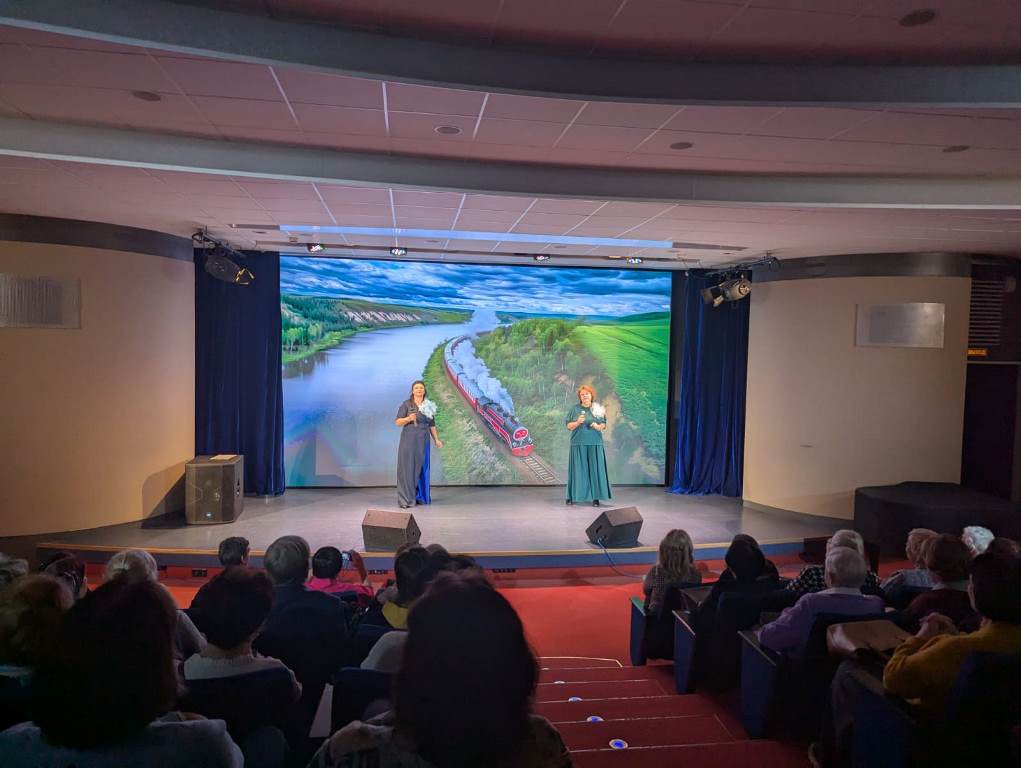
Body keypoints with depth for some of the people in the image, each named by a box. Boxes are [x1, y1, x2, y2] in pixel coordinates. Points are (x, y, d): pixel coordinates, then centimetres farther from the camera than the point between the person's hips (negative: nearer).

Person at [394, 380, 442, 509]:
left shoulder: (429, 406, 10)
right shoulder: (406, 404, -1)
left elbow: (432, 425, 15)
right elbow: (397, 422, -3)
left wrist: (436, 439, 5)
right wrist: (408, 418, -21)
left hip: (423, 441, 4)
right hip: (408, 439, -4)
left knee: (421, 467, 7)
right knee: (407, 467, -7)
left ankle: (420, 496, 17)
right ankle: (405, 500, -7)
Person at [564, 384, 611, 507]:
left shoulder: (598, 408, 8)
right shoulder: (574, 409, 5)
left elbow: (604, 425, 11)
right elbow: (569, 426, 4)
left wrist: (599, 427, -10)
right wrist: (577, 422, -14)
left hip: (595, 444, 1)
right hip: (578, 444, -1)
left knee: (595, 469, -2)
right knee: (578, 469, -1)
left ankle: (595, 497, 2)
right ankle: (573, 495, 6)